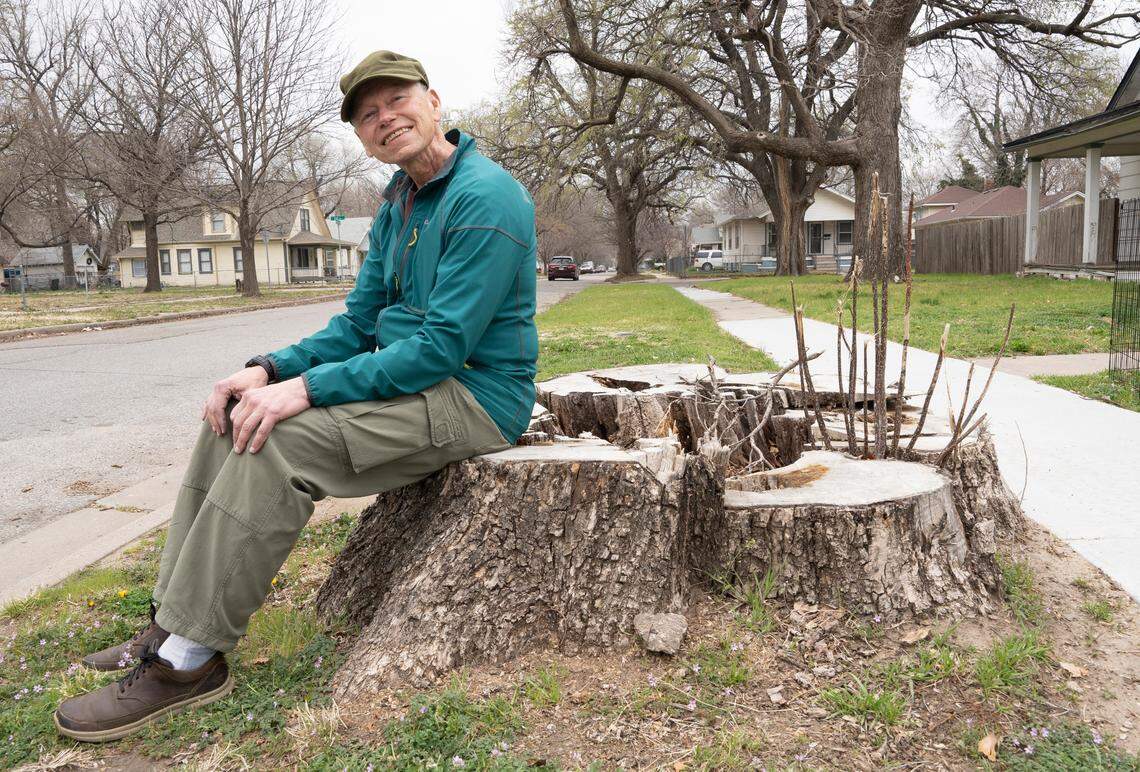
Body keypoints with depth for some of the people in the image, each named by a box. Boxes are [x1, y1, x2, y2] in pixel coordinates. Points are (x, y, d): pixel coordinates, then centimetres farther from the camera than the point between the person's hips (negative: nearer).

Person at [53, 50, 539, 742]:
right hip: (414, 375, 10)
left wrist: (307, 387, -23)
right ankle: (175, 622, 5)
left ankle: (191, 659, -13)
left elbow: (443, 346, -24)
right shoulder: (398, 205, 12)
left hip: (474, 395, -9)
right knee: (236, 412, 2)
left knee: (280, 439, -26)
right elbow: (358, 324, 11)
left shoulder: (485, 197, -17)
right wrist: (271, 369, -6)